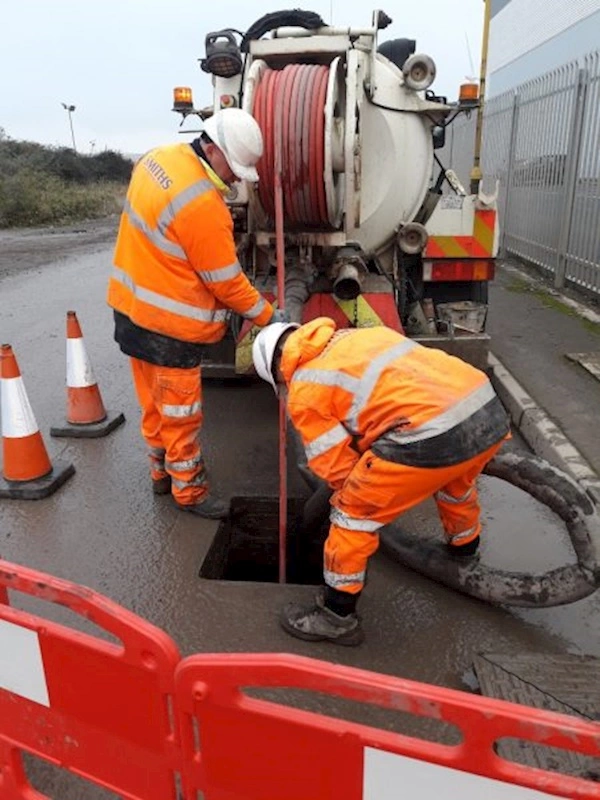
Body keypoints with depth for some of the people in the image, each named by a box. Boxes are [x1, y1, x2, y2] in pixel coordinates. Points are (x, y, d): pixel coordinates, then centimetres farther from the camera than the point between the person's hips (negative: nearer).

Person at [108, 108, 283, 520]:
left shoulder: (160, 158, 2)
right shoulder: (201, 205, -27)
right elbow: (227, 282, -20)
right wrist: (269, 316, -8)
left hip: (134, 307, 10)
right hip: (168, 327, -9)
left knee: (155, 403, 21)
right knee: (181, 412, 6)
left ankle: (162, 472, 39)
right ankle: (189, 489, 23)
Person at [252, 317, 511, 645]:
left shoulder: (303, 391, 5)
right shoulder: (357, 335, 26)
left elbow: (338, 467, 6)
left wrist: (354, 491, 28)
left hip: (435, 434, -8)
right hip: (490, 409, 9)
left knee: (355, 514, 11)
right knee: (456, 484, 39)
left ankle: (336, 617, 25)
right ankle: (464, 550, 66)